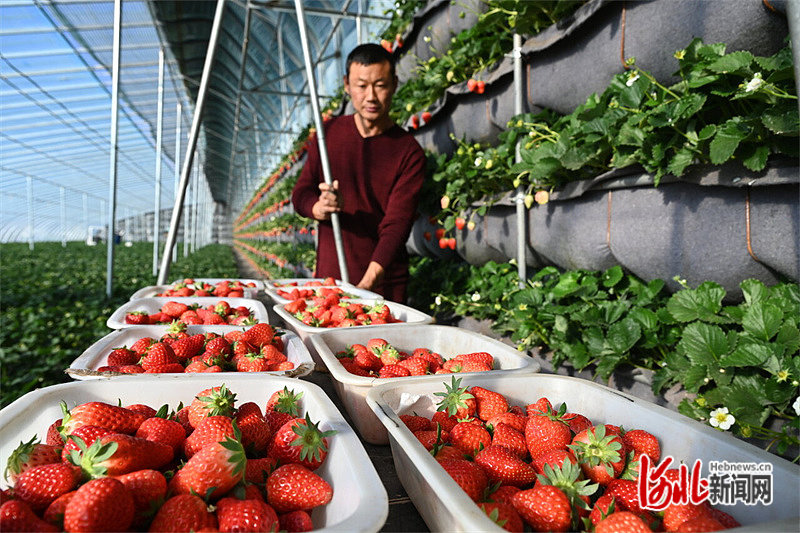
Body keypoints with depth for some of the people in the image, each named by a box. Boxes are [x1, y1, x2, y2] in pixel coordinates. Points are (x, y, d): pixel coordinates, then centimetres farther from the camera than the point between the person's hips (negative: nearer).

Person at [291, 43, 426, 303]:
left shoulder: (409, 152, -8)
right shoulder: (329, 133, 4)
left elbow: (397, 224, -16)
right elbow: (300, 194, 7)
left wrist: (368, 283, -29)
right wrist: (320, 208, -17)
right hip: (327, 276, 3)